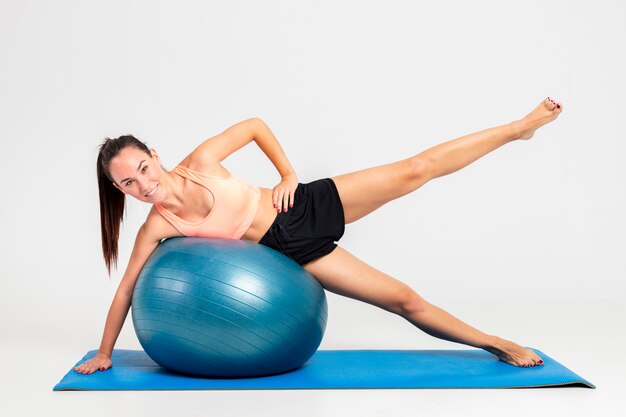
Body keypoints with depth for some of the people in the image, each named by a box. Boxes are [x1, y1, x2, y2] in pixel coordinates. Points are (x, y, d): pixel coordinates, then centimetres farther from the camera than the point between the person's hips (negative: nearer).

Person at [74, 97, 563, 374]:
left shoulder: (200, 160, -13)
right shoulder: (156, 228, -12)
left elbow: (256, 124, 1)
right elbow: (126, 291, -2)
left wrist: (288, 173, -7)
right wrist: (103, 354, 2)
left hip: (310, 203, 1)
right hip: (293, 250, 0)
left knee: (419, 168, -6)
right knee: (403, 298, -2)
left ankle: (521, 125, 14)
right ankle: (496, 344, 15)